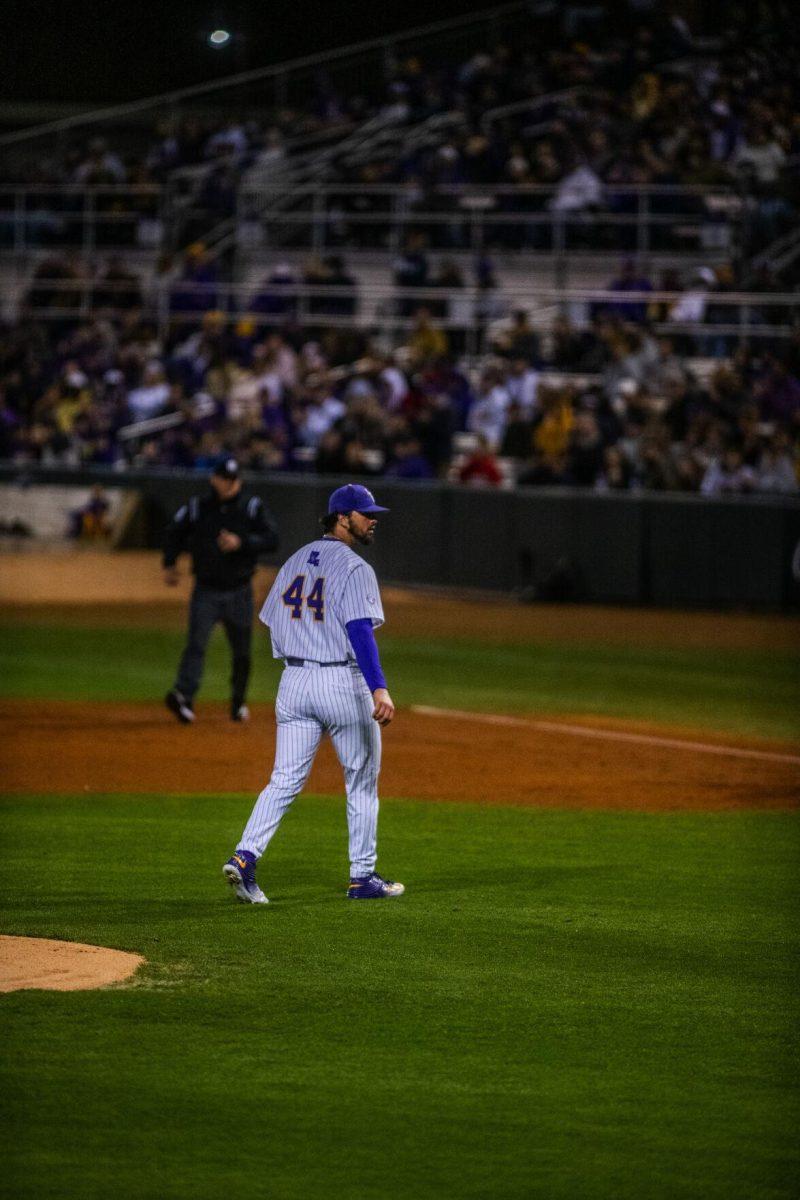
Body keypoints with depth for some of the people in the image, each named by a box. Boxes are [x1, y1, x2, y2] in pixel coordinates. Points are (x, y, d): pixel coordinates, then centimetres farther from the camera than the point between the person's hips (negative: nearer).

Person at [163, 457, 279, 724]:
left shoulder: (252, 508, 0)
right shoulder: (196, 508, 2)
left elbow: (272, 539, -9)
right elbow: (174, 533, 16)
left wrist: (241, 542, -23)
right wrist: (169, 564, 6)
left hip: (239, 592, 1)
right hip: (206, 590, -1)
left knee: (242, 651, 8)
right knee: (196, 642, -18)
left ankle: (238, 702, 25)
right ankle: (184, 696, -31)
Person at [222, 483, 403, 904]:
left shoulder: (295, 562, 12)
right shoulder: (354, 569, -11)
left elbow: (272, 622, 14)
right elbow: (360, 631, -22)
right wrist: (378, 688, -30)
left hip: (294, 680, 6)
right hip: (343, 684, -6)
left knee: (284, 781, 4)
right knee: (361, 782, 9)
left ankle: (245, 857, -14)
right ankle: (362, 877, 13)